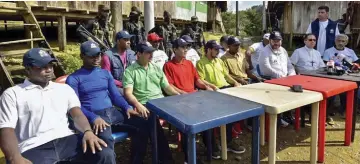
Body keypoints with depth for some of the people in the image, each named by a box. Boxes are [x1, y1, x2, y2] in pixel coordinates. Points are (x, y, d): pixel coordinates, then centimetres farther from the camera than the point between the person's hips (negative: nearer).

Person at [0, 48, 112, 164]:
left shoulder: (64, 88, 20)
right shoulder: (12, 94, 12)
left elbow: (77, 114, 9)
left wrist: (88, 131, -15)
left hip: (66, 139, 2)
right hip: (34, 148, -2)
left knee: (105, 154, -22)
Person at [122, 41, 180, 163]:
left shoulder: (157, 69, 20)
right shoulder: (130, 71, 4)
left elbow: (167, 87, 19)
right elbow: (128, 93, -7)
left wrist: (178, 95, 1)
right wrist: (138, 105, -26)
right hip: (144, 106, -4)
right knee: (152, 123, -28)